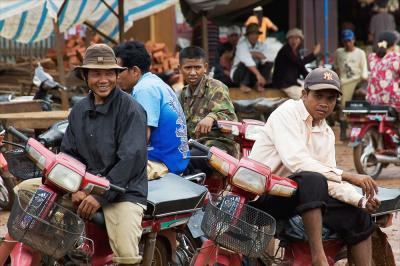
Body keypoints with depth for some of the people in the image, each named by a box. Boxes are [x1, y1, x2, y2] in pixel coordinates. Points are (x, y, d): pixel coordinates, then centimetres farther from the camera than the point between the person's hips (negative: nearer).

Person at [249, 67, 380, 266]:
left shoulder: (327, 134, 13)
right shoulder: (286, 113, -11)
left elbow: (330, 182, 5)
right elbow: (296, 161, -26)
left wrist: (361, 201, -14)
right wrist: (348, 176, -29)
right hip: (263, 195, -8)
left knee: (359, 216, -2)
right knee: (312, 180, -35)